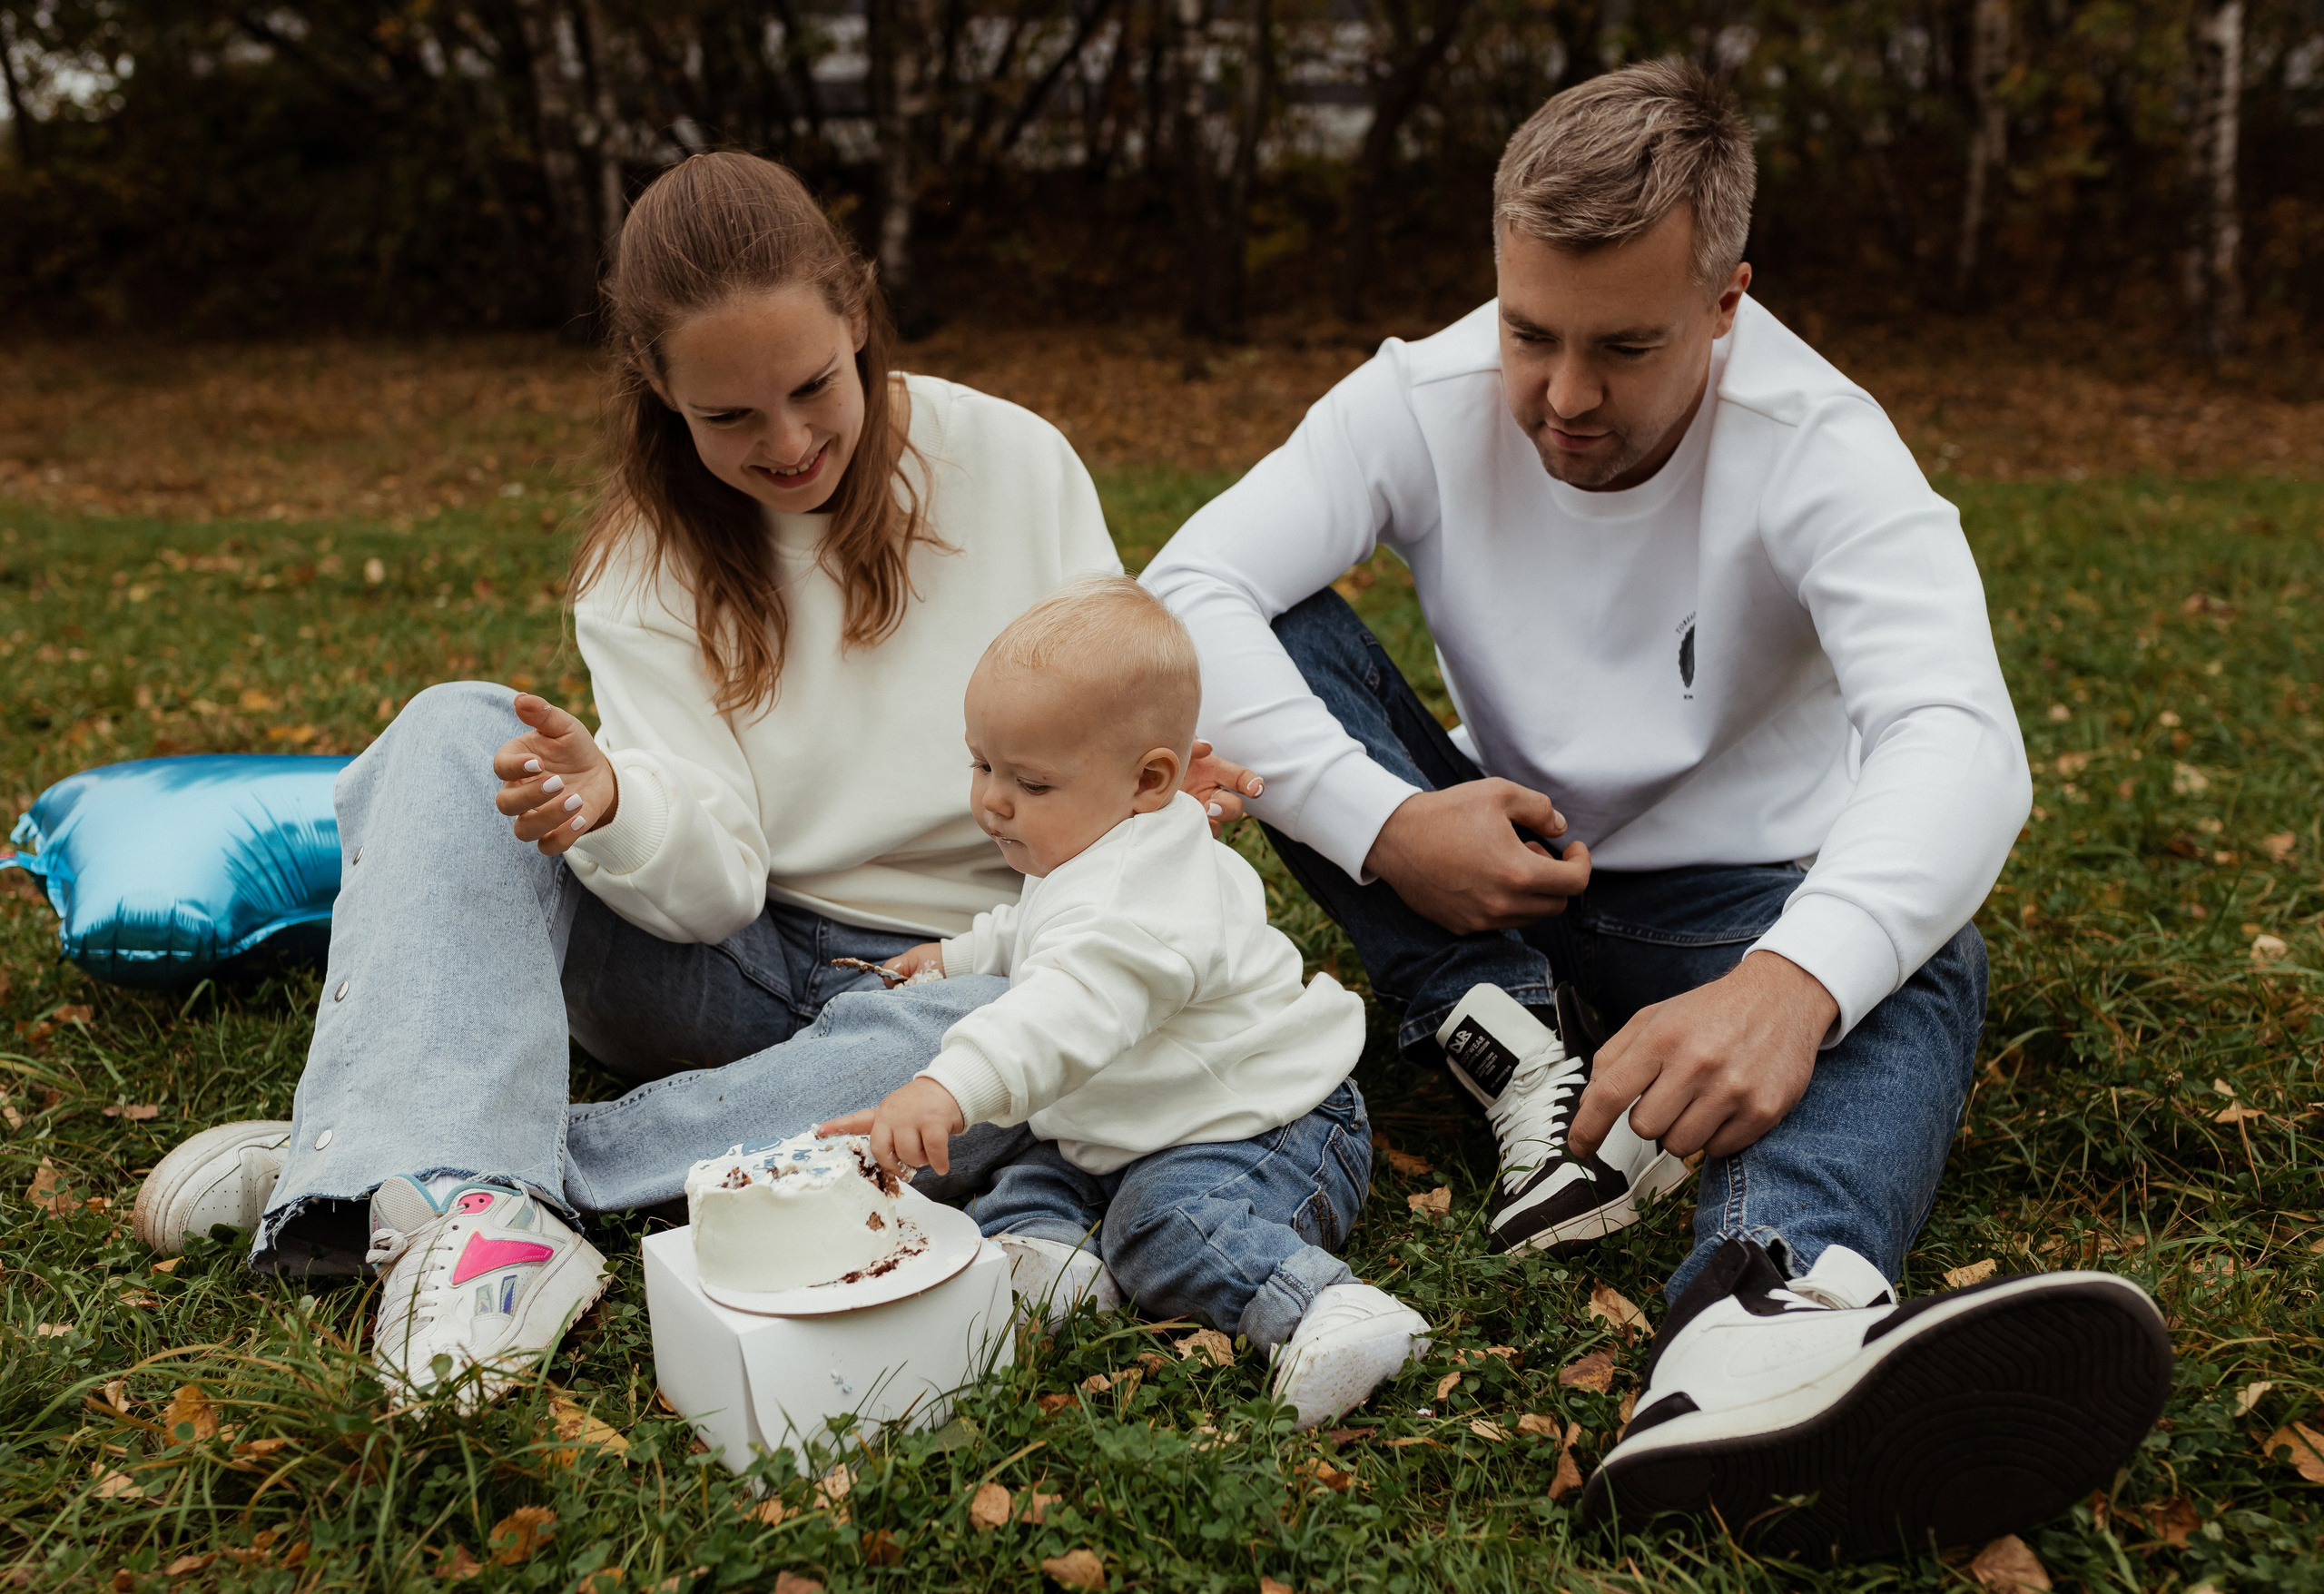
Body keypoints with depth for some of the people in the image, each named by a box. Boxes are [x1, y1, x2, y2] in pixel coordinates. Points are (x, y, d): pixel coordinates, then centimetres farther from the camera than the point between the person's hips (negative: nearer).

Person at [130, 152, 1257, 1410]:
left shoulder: (1013, 464, -5)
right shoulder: (649, 557, -3)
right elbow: (713, 882, -14)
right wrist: (614, 806, -36)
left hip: (956, 969, -1)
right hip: (727, 964, 1)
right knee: (456, 731, -18)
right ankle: (481, 1202, -36)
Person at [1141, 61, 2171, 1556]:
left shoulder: (1819, 448, -20)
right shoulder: (1427, 397, -12)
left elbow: (1959, 741, -37)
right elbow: (1184, 595, -21)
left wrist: (1790, 983, -56)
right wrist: (1384, 826, -32)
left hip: (1734, 905, -2)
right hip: (1481, 885, 2)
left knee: (1917, 967, -35)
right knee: (1279, 634, -19)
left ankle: (1770, 1311, -68)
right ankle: (1531, 1067, -29)